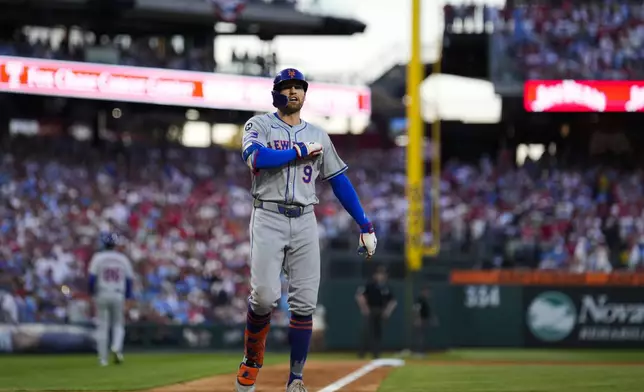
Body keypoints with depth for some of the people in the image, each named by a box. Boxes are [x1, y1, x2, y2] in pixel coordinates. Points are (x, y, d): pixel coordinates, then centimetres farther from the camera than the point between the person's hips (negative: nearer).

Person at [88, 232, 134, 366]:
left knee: (102, 326, 4)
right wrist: (127, 297, 12)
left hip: (102, 295, -1)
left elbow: (92, 277, -9)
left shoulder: (98, 257, -2)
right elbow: (129, 279, 5)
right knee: (118, 324, 13)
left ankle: (103, 357, 2)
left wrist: (92, 293, 4)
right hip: (118, 295, 1)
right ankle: (116, 348, -14)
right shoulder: (123, 259, 5)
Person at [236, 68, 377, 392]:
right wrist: (301, 151, -8)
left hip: (304, 222, 3)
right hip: (268, 219, -3)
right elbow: (256, 158, -16)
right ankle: (252, 360, 7)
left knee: (304, 302, -4)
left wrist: (365, 225, 10)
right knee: (265, 295, -17)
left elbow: (339, 180, 16)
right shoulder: (259, 125, 5)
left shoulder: (317, 136, 16)